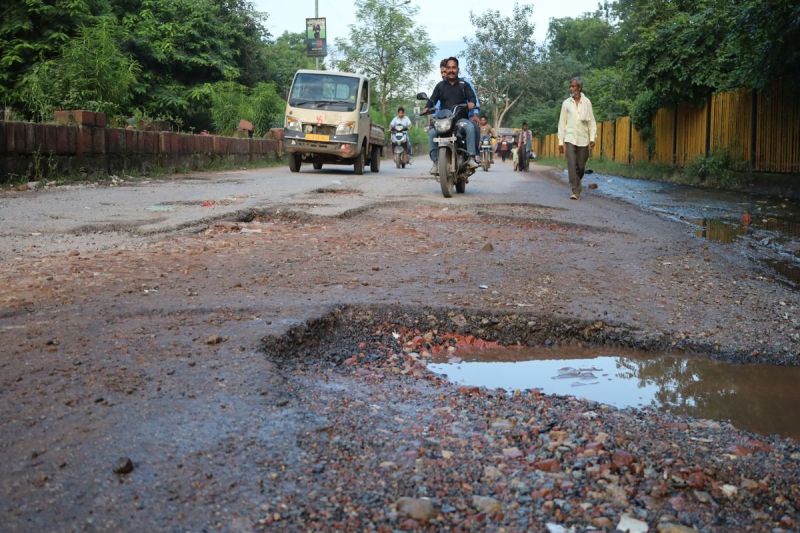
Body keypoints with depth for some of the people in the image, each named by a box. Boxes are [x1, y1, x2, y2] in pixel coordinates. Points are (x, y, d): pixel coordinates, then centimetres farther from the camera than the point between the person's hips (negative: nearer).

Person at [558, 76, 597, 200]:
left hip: (583, 139, 1)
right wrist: (560, 142, 1)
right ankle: (575, 192, -12)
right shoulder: (566, 103, 5)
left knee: (581, 166, 4)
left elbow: (591, 121, 5)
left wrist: (592, 138, -5)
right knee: (572, 165, -12)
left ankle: (576, 184, 29)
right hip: (570, 138, -1)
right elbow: (562, 123, 5)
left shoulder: (586, 102, 4)